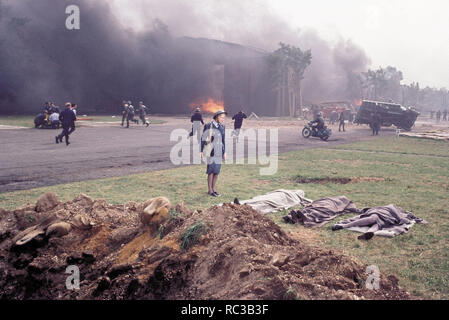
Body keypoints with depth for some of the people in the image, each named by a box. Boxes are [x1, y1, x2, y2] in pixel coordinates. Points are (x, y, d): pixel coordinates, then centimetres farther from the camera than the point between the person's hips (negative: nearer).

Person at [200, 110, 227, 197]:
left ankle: (213, 189, 18)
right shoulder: (208, 126, -10)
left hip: (219, 152, 6)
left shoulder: (222, 126, 8)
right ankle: (210, 190, 5)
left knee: (217, 171, 7)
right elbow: (203, 139, -5)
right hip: (211, 151, -6)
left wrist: (224, 152, 14)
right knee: (211, 171, -4)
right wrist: (201, 151, -7)